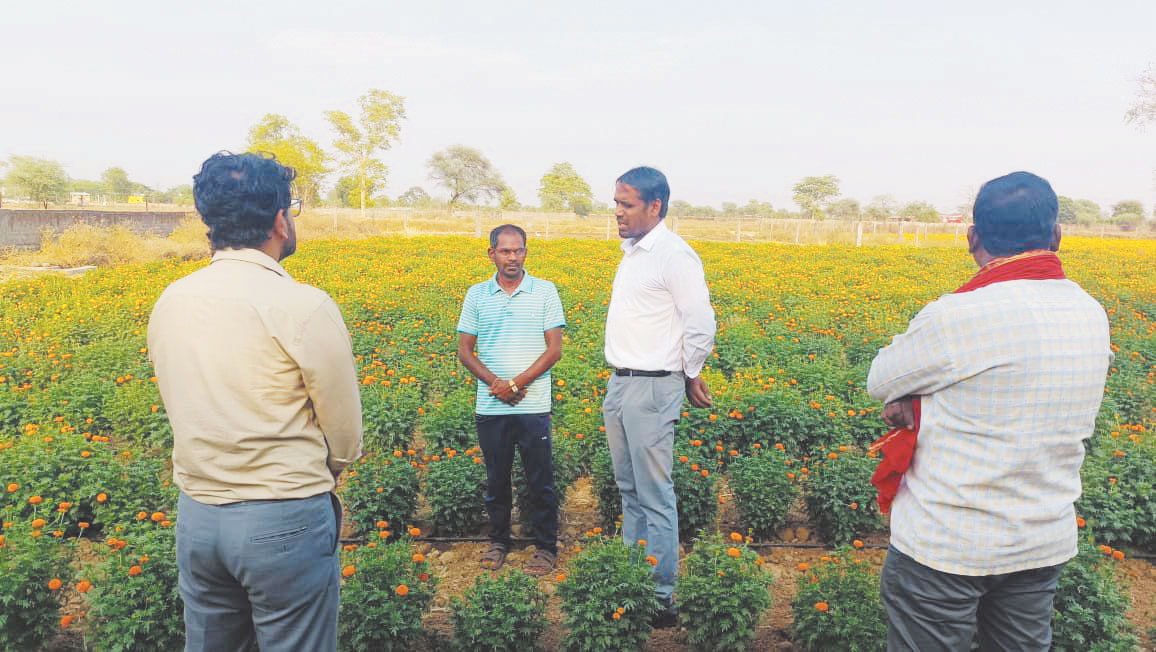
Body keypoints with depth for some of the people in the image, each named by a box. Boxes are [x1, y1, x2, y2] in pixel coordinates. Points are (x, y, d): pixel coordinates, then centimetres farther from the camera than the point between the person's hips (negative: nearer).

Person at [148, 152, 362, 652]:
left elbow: (182, 410, 10)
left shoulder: (169, 302, 1)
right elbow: (345, 438, -9)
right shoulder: (304, 307, -18)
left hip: (196, 517, 6)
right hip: (285, 521, -6)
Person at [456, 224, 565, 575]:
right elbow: (465, 351, 5)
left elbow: (555, 350, -4)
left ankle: (546, 546, 21)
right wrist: (496, 383, -11)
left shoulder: (545, 291, -1)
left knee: (540, 481, 6)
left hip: (533, 406, -2)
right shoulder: (477, 295, 6)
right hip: (491, 407, 2)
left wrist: (516, 383, -13)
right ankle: (498, 540, 31)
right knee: (496, 479, 14)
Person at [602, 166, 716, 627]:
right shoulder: (631, 254, 14)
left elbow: (700, 327, -15)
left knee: (655, 498, -2)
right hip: (619, 385, 9)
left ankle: (661, 598, 10)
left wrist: (690, 377, -2)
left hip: (652, 389, -9)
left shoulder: (675, 255, -15)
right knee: (629, 490, 17)